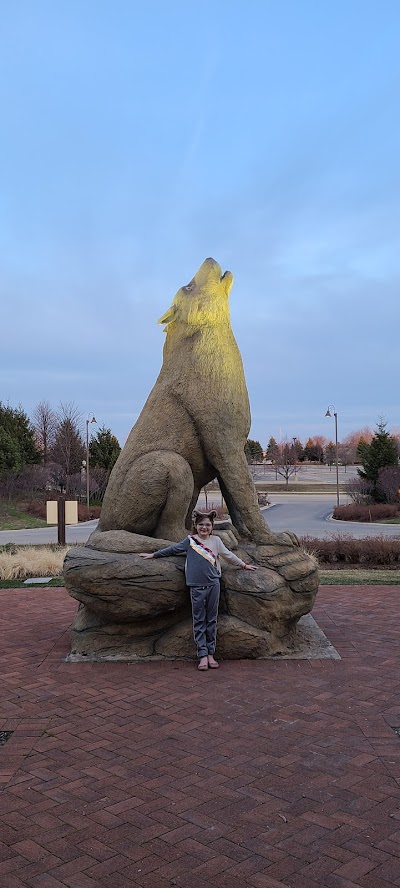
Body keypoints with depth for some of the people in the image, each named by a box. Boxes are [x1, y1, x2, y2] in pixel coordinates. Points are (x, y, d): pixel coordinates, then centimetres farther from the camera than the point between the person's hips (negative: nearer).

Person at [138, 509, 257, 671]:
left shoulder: (216, 540, 10)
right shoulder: (190, 540, 5)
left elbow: (228, 555, 21)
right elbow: (172, 549, 12)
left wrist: (243, 565, 28)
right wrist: (153, 555, 15)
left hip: (213, 584, 1)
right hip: (197, 586, -1)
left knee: (211, 620, 6)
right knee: (199, 621, 1)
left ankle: (211, 654, 12)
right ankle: (202, 655, 3)